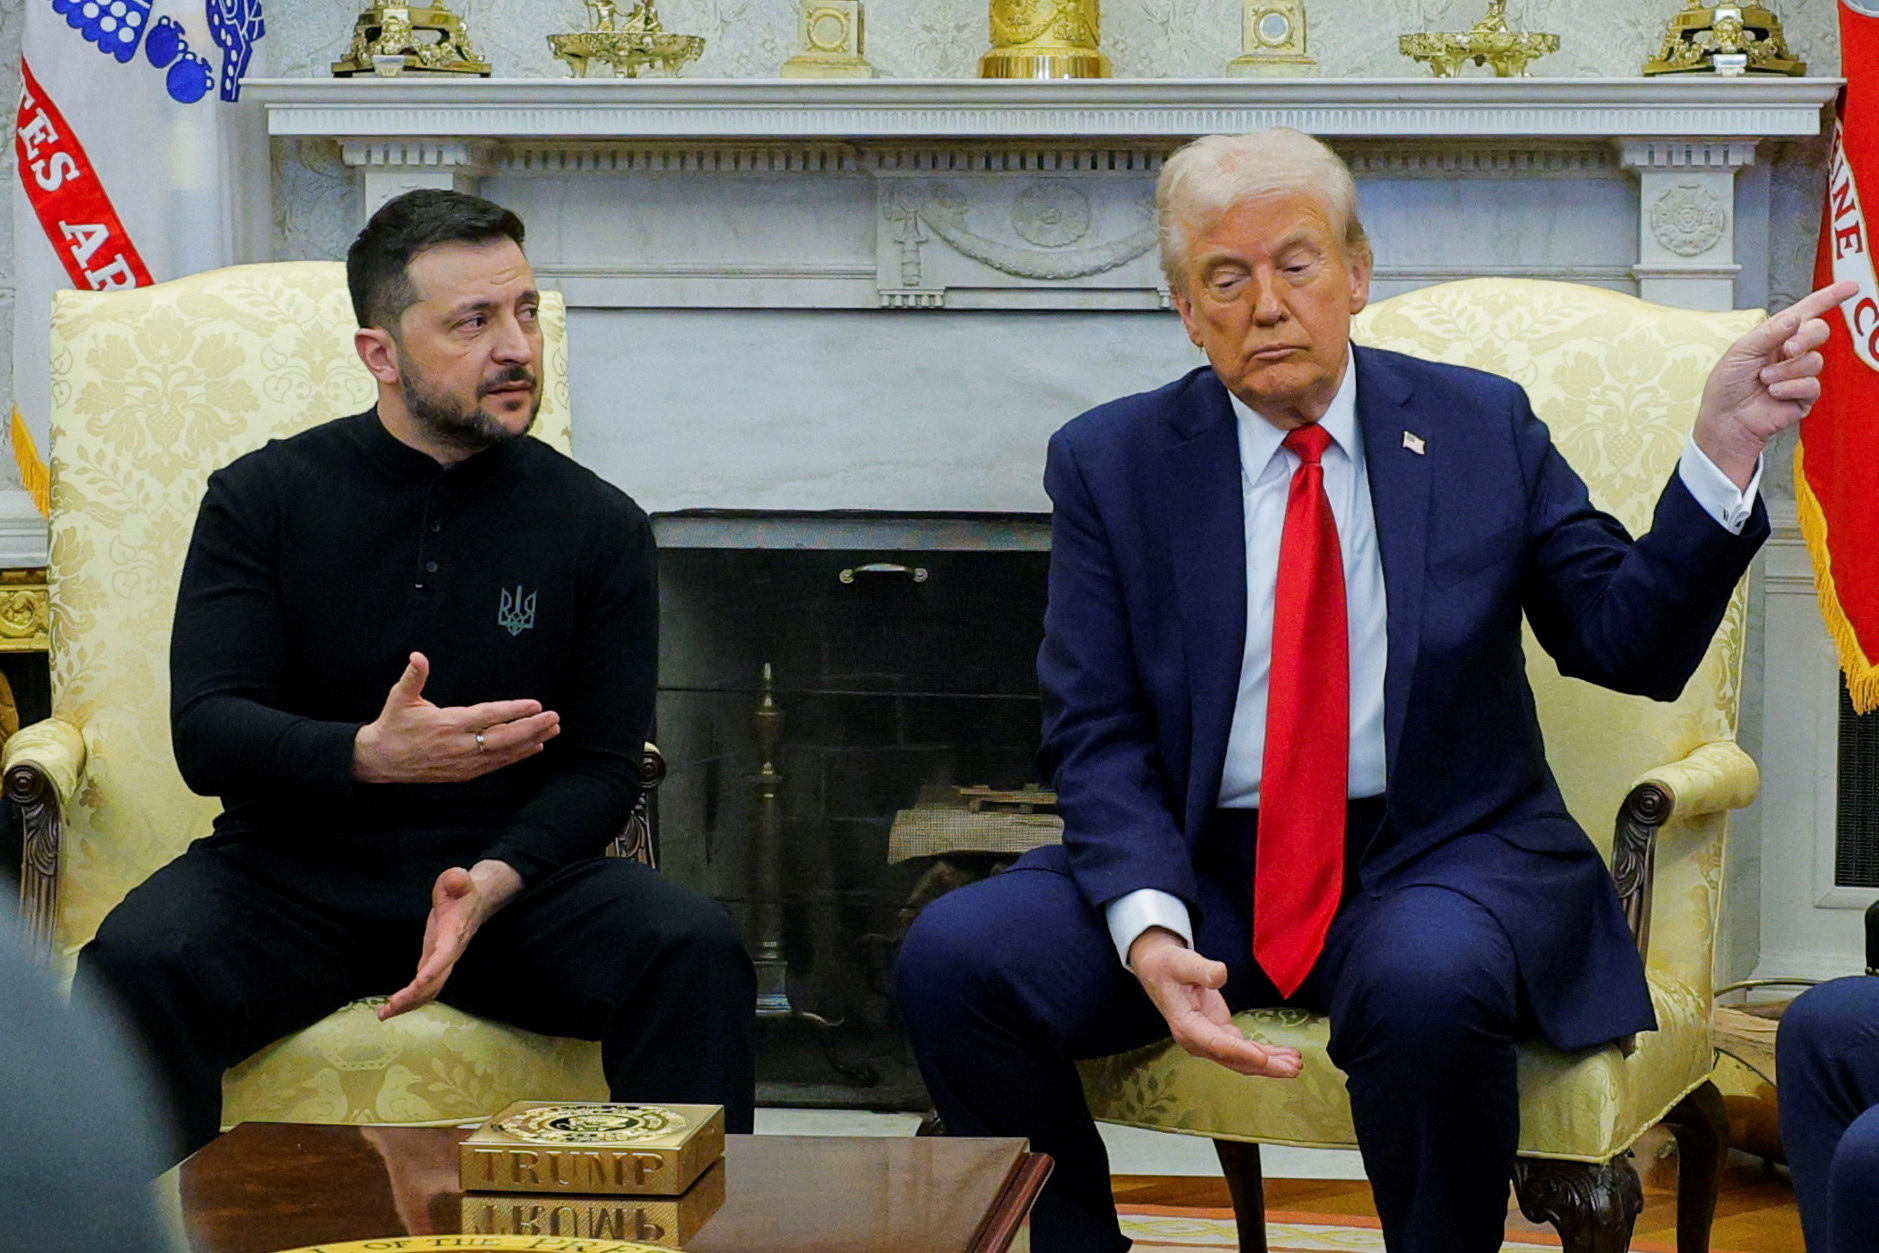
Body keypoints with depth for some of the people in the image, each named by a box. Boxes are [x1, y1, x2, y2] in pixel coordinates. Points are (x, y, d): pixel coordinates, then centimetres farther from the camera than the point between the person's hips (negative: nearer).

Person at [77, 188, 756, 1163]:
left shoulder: (599, 525, 5)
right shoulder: (264, 497, 2)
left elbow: (602, 766, 3)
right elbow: (205, 733, -7)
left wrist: (493, 883, -19)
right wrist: (368, 754, -27)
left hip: (514, 871, 1)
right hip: (291, 868, -1)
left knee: (695, 951, -27)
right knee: (138, 962, -31)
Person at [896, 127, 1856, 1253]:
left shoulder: (1483, 429, 6)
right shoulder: (1110, 463, 5)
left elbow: (1633, 643, 0)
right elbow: (1098, 736, -1)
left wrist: (1724, 447, -15)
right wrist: (1149, 929, -20)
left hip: (1442, 861, -1)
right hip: (1202, 864, 2)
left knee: (1428, 983, -37)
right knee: (953, 957, -22)